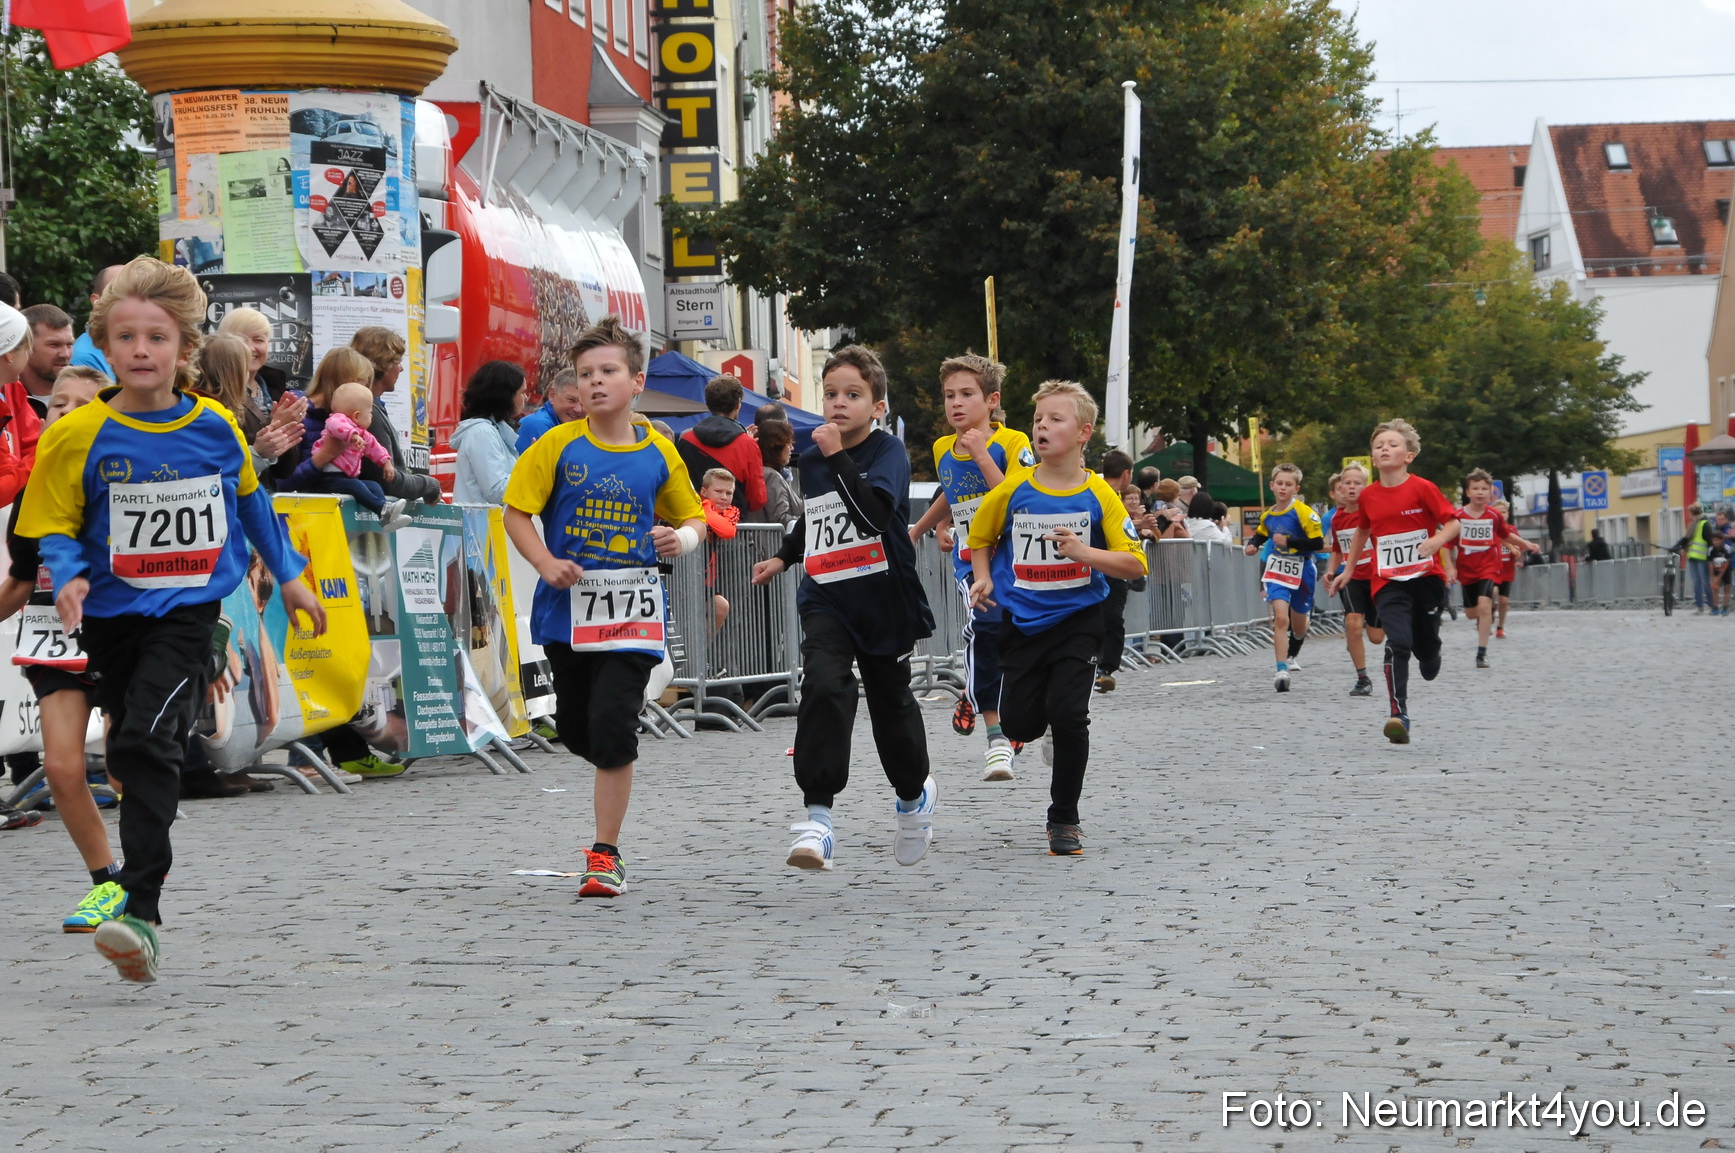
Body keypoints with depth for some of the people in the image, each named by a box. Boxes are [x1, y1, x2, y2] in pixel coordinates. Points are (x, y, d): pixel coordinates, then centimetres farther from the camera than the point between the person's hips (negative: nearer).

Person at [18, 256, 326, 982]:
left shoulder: (216, 427, -2)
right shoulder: (80, 436, -7)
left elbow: (249, 501, 17)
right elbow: (55, 527, 0)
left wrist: (289, 576, 24)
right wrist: (69, 578, -21)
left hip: (187, 613, -2)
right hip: (112, 617, 2)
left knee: (148, 742, -19)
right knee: (130, 754, 16)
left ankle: (141, 914, -25)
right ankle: (133, 870, 39)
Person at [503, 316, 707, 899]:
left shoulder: (658, 454, 2)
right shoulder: (559, 446, -2)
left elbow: (693, 516, 14)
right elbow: (516, 510, 0)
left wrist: (684, 538, -9)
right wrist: (546, 564, -15)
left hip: (631, 611, -1)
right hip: (568, 610, 1)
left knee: (613, 730, -10)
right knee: (576, 730, 11)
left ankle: (605, 854, -2)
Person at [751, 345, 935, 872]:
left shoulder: (889, 452, -11)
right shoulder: (811, 458, 6)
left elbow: (876, 515, -30)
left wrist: (838, 457, -29)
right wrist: (783, 557, 33)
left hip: (884, 599, -2)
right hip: (825, 598, 3)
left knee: (891, 701, 13)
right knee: (824, 687, -22)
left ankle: (915, 792, 43)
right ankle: (818, 817, -27)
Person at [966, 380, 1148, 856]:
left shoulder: (1099, 496, -8)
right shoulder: (1013, 491, -4)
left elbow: (1134, 564, -9)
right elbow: (980, 539, 14)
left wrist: (1085, 553, -23)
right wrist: (983, 579, -2)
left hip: (1078, 621, -2)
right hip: (1023, 622, 2)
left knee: (1067, 712, -15)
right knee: (1019, 723, 0)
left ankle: (1064, 819, 2)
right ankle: (1058, 736, 39)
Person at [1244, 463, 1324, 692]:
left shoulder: (1303, 512, -15)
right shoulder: (1267, 515, 3)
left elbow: (1318, 543, -19)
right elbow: (1261, 534, 24)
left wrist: (1289, 541, -24)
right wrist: (1253, 545, 2)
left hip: (1301, 572, -2)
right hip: (1277, 570, 2)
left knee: (1298, 624, 16)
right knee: (1280, 617, -18)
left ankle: (1291, 656, 49)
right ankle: (1282, 671, -21)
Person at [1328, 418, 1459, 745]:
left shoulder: (1423, 488, -7)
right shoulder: (1368, 496, 4)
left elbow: (1452, 523, -6)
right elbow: (1363, 531, 22)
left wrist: (1436, 541, -26)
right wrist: (1348, 570, 23)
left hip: (1426, 577, -1)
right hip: (1389, 583, 1)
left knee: (1426, 644, 9)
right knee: (1398, 642, -18)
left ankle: (1429, 661, 49)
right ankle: (1399, 717, -23)